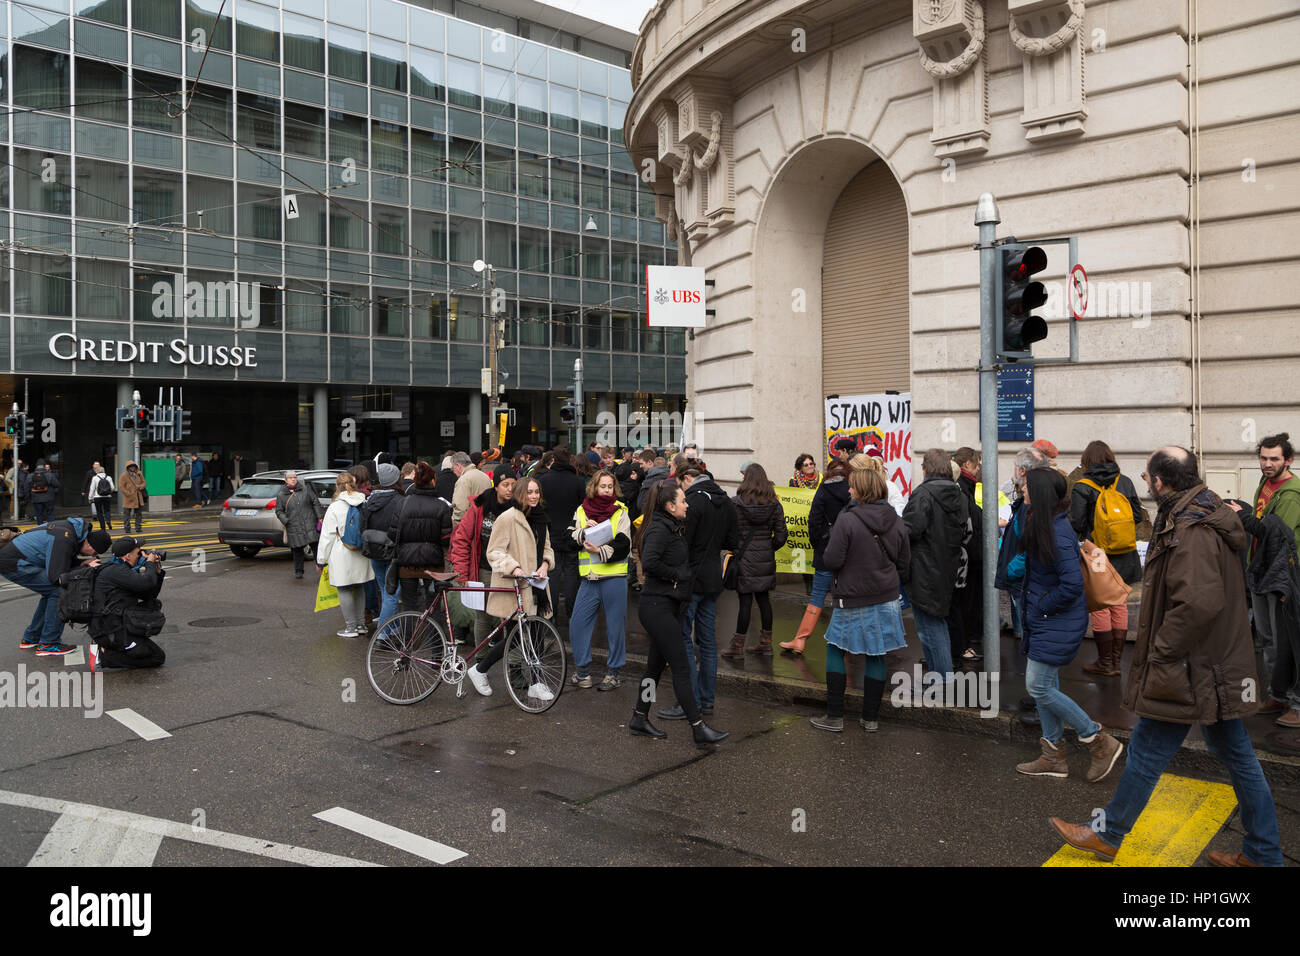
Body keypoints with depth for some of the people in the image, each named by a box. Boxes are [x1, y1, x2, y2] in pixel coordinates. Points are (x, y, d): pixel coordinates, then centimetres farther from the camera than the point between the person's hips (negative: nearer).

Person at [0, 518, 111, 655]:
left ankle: (30, 638, 24)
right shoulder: (64, 540, -25)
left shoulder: (71, 529, 5)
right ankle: (48, 644, -6)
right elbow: (57, 576, -23)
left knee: (51, 591, 15)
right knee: (59, 591, -13)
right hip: (13, 564, -10)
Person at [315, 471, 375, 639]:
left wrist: (321, 560, -1)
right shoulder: (365, 504, 2)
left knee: (344, 590, 2)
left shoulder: (335, 508, -10)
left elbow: (327, 537, -8)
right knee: (359, 588, 16)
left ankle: (351, 626, 4)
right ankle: (361, 624, 22)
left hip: (342, 558, -5)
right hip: (361, 556, 5)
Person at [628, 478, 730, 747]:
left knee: (657, 664, 16)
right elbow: (649, 561, -32)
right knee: (681, 668, -6)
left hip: (670, 606, 10)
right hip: (657, 606, -10)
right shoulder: (659, 529, -16)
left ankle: (639, 719, 26)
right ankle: (699, 730, -3)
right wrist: (674, 574, -19)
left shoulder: (675, 528, 14)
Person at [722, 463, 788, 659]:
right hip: (766, 559, 4)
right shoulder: (774, 504, 0)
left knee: (745, 600, -1)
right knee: (764, 599, 13)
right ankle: (765, 643, 22)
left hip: (744, 558, -4)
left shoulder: (735, 503, -9)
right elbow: (781, 534, 1)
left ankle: (737, 648, 5)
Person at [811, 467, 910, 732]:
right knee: (876, 656, 11)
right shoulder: (896, 521, 2)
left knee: (835, 651, 9)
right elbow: (904, 563, 8)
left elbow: (832, 561, -17)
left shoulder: (847, 520, -17)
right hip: (886, 600, 5)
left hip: (852, 602, -5)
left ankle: (835, 717, 10)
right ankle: (871, 718, 17)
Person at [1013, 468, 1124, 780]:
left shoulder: (1056, 533, -23)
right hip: (1044, 620, 10)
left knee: (1039, 687, -6)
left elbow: (1072, 585, -27)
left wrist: (1041, 607, -16)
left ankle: (1100, 742, 7)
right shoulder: (1044, 524, 9)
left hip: (1057, 623, -10)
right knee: (1044, 687, 14)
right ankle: (1054, 757, 25)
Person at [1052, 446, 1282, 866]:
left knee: (1146, 754, 4)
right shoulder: (1214, 518, 10)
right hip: (1223, 666, 10)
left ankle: (1108, 835, 19)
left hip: (1189, 672, -10)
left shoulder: (1190, 532, -23)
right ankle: (1263, 852, 28)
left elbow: (1198, 603, -34)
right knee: (1236, 756, 17)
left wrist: (1157, 650, -22)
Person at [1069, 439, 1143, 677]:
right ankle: (1116, 660, 18)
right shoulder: (1124, 482, 1)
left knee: (1100, 608, 3)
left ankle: (1105, 664, 9)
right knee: (1118, 604, 12)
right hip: (1125, 557, 5)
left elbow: (1077, 525, -13)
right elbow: (1137, 515, 6)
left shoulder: (1082, 488, -11)